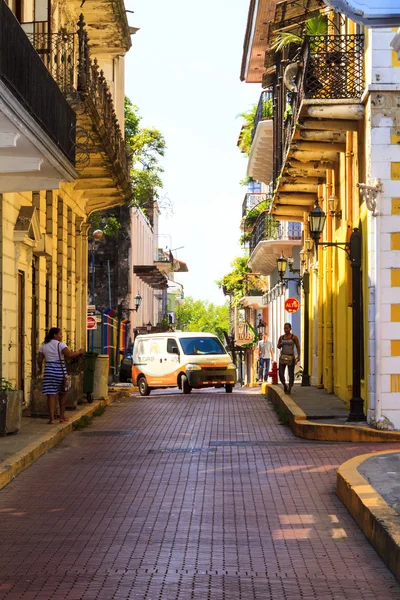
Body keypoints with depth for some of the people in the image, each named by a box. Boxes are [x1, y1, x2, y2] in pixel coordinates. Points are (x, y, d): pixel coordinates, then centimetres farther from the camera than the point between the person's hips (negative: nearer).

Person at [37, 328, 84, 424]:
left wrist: (40, 369, 27)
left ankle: (51, 418, -5)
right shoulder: (60, 344, -6)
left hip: (49, 371, 3)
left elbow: (39, 360, 10)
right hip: (60, 370, -3)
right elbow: (69, 355, -18)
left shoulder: (44, 345, 9)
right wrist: (79, 352, -2)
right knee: (62, 394, 15)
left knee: (51, 395, 0)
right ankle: (62, 416, 19)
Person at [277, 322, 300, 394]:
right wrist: (280, 344, -7)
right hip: (283, 357, 3)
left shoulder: (294, 337, -2)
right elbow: (278, 347, 17)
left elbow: (298, 347, -2)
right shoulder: (281, 337, 8)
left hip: (291, 357, -3)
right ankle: (284, 385, 19)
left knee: (291, 374, -2)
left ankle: (289, 388, 10)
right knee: (281, 373, -6)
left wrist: (298, 356, -13)